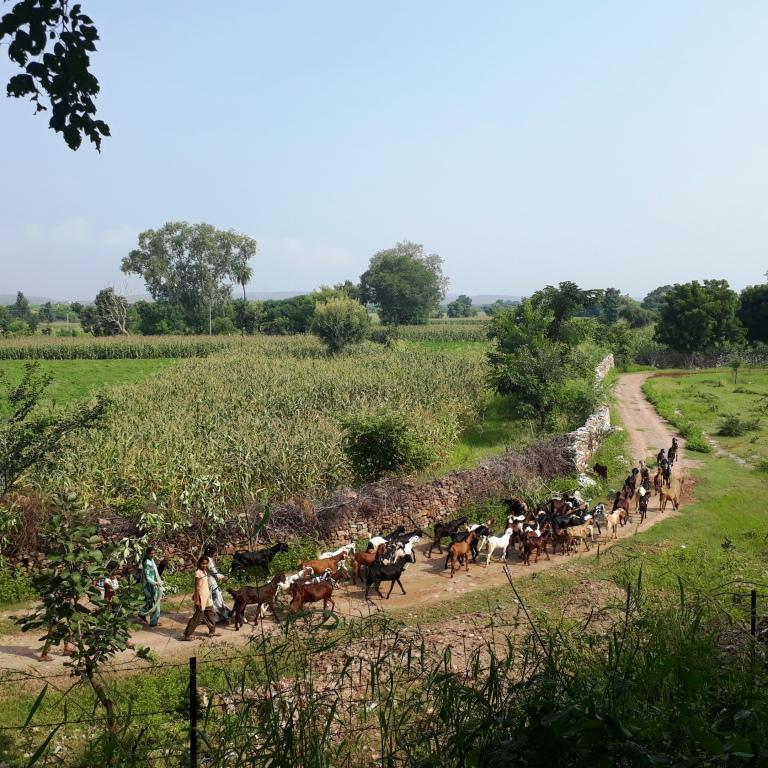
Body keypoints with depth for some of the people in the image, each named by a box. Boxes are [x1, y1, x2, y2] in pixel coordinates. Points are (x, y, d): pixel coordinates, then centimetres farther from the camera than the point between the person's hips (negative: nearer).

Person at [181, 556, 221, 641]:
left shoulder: (205, 571, 8)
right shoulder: (198, 573, -17)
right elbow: (196, 587, -19)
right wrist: (197, 600, -20)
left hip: (207, 597, 9)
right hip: (201, 597, -9)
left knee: (210, 614, 16)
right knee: (198, 616, -5)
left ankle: (212, 631, 29)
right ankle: (186, 635, 0)